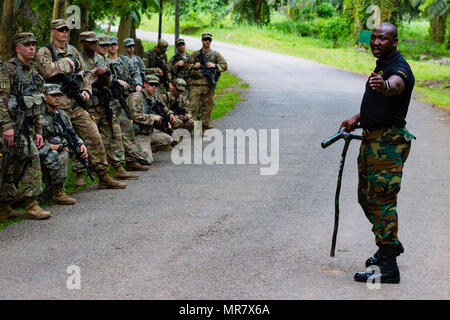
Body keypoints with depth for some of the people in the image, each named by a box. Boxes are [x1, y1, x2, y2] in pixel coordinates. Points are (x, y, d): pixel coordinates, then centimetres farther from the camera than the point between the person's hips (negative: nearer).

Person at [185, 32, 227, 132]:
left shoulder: (216, 54, 10)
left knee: (207, 105, 2)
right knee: (193, 105, -8)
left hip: (209, 84, 0)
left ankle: (204, 126, 8)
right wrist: (194, 66, -5)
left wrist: (214, 65, -8)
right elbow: (187, 65, 16)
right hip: (196, 84, 0)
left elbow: (224, 66, 8)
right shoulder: (195, 54, 12)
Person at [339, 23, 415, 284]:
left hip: (388, 143, -10)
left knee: (382, 200, -11)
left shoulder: (399, 68, -18)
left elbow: (397, 85, -44)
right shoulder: (382, 64, 15)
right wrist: (358, 117, 25)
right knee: (367, 196, 19)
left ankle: (389, 268, -8)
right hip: (372, 140, 10)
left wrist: (385, 86, -65)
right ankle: (391, 245, 36)